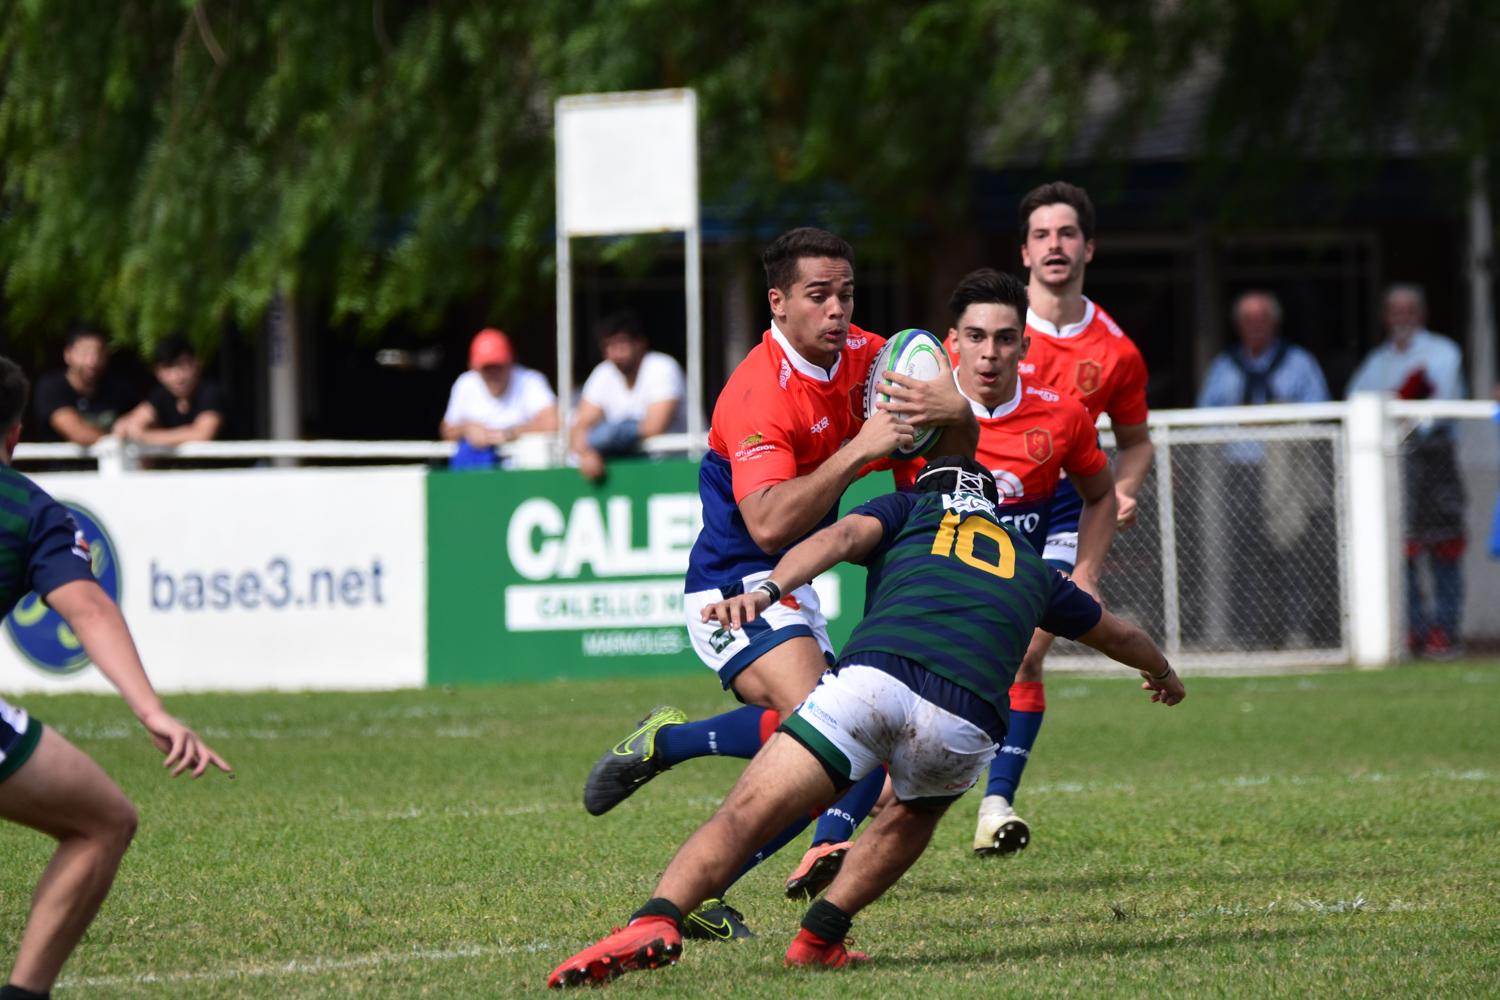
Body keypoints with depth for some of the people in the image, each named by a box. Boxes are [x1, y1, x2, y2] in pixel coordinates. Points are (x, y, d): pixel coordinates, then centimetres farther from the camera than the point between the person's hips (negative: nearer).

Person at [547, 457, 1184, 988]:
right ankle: (820, 936, 18)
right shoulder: (1032, 568, 39)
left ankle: (657, 919, -33)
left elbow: (844, 536, 7)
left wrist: (767, 591, -8)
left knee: (745, 815, -6)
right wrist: (1162, 673, 79)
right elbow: (1116, 635, 58)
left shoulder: (910, 509, 31)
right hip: (966, 717, 2)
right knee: (917, 813, 34)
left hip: (873, 673, -2)